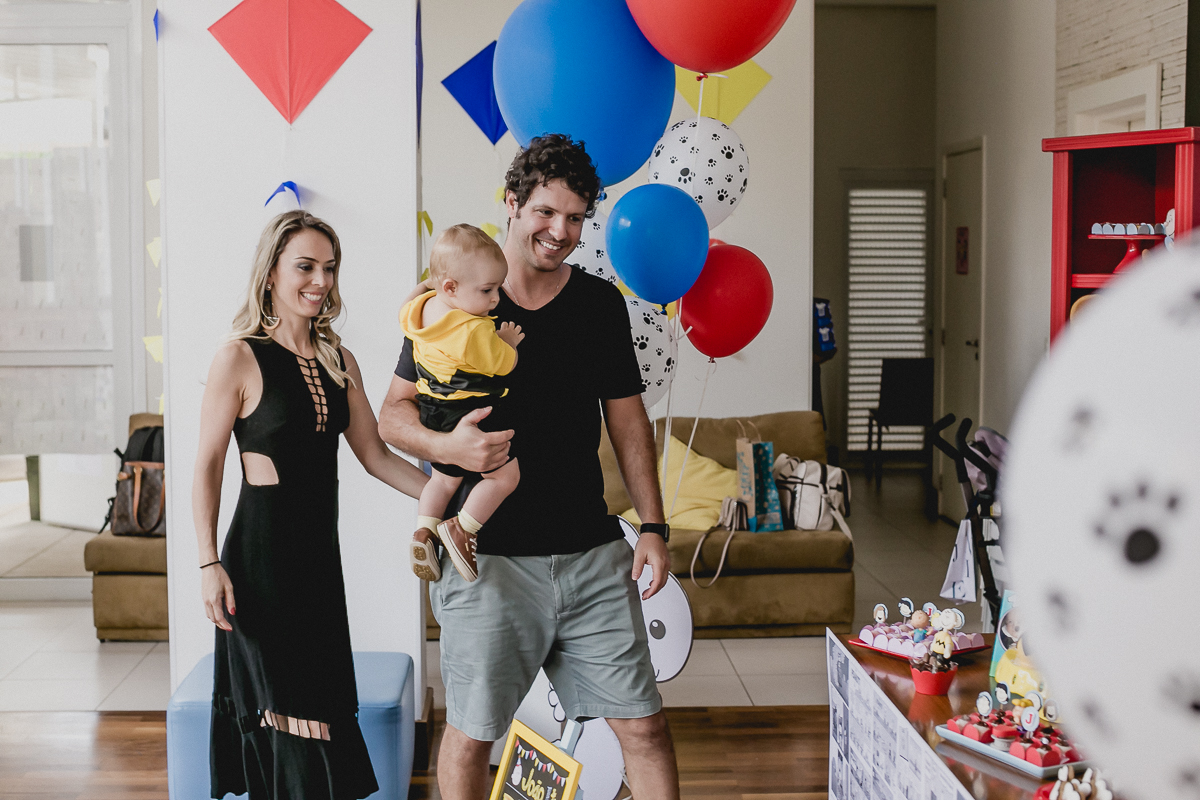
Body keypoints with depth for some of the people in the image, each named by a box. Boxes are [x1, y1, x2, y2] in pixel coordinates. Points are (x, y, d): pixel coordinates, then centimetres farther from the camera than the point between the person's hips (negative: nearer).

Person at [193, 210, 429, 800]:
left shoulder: (338, 361, 11)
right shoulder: (240, 358, -7)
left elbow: (374, 454, 13)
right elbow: (207, 467, -7)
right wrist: (210, 564, -13)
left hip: (320, 553, 6)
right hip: (262, 555, -6)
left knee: (323, 706, 7)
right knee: (291, 723, -4)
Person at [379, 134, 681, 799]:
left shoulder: (602, 304, 8)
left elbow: (628, 421, 12)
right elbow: (393, 415, 2)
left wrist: (653, 527, 5)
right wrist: (446, 446, -19)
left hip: (593, 554, 3)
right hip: (487, 556, -2)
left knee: (644, 725, 3)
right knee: (470, 733, 6)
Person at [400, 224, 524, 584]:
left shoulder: (420, 309, -5)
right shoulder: (474, 331, -29)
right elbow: (503, 364, -16)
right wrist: (507, 341, 4)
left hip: (434, 413, 8)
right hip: (469, 418, -8)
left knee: (444, 477, 26)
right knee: (504, 476, 4)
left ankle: (423, 531, 18)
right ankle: (461, 530, 2)